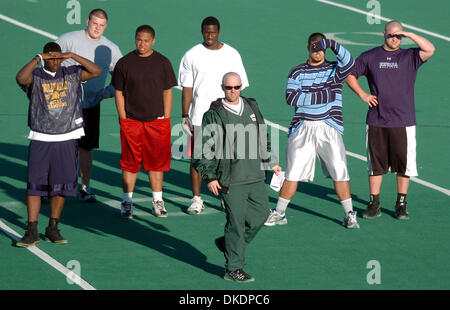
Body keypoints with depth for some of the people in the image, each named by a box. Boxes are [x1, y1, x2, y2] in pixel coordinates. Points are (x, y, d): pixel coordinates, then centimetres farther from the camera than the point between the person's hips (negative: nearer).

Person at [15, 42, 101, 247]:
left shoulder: (71, 75, 8)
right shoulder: (35, 76, 0)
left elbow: (96, 72, -4)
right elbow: (21, 78, -23)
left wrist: (73, 56, -10)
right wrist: (37, 59, -18)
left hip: (67, 140, 2)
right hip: (41, 140, -2)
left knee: (61, 185, 6)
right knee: (35, 185, -6)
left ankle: (53, 228, 17)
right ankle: (32, 232, -4)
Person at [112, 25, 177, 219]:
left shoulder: (162, 63, 4)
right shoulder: (124, 63, 2)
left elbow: (167, 93, 7)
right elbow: (119, 93, 5)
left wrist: (165, 121, 2)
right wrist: (123, 120, -2)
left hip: (156, 121, 1)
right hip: (131, 121, -1)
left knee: (157, 161, 4)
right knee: (129, 162, 2)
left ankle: (158, 201, 16)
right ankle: (127, 202, 11)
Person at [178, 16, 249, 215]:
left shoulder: (232, 55, 4)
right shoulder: (192, 55, 1)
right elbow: (187, 88, 2)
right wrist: (185, 116, -4)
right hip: (199, 116, -1)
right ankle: (196, 200, 7)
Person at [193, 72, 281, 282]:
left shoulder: (252, 107, 11)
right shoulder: (214, 115, -7)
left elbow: (263, 138, 24)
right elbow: (204, 147, -6)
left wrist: (270, 162, 28)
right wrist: (209, 177, -9)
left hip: (255, 176, 6)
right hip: (231, 180, -6)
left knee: (261, 212, 10)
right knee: (236, 221, -6)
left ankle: (228, 243, 29)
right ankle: (234, 269, 3)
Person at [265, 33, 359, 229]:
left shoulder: (334, 69, 8)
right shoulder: (297, 72, 7)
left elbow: (349, 62, -15)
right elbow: (291, 97, -8)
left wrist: (330, 44, -26)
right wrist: (321, 96, -15)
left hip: (329, 128, 0)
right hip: (302, 128, 0)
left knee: (339, 171, -6)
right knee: (292, 173, 2)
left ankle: (349, 215, 4)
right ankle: (279, 213, 13)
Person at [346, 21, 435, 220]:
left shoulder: (409, 57, 4)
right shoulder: (369, 57, 9)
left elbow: (429, 50, -13)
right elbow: (350, 75, 16)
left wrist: (409, 34, -13)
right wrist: (362, 94, 2)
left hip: (403, 122, -1)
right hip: (376, 122, 1)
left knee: (404, 163, 1)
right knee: (375, 163, 5)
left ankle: (401, 204, 12)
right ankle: (374, 205, 12)